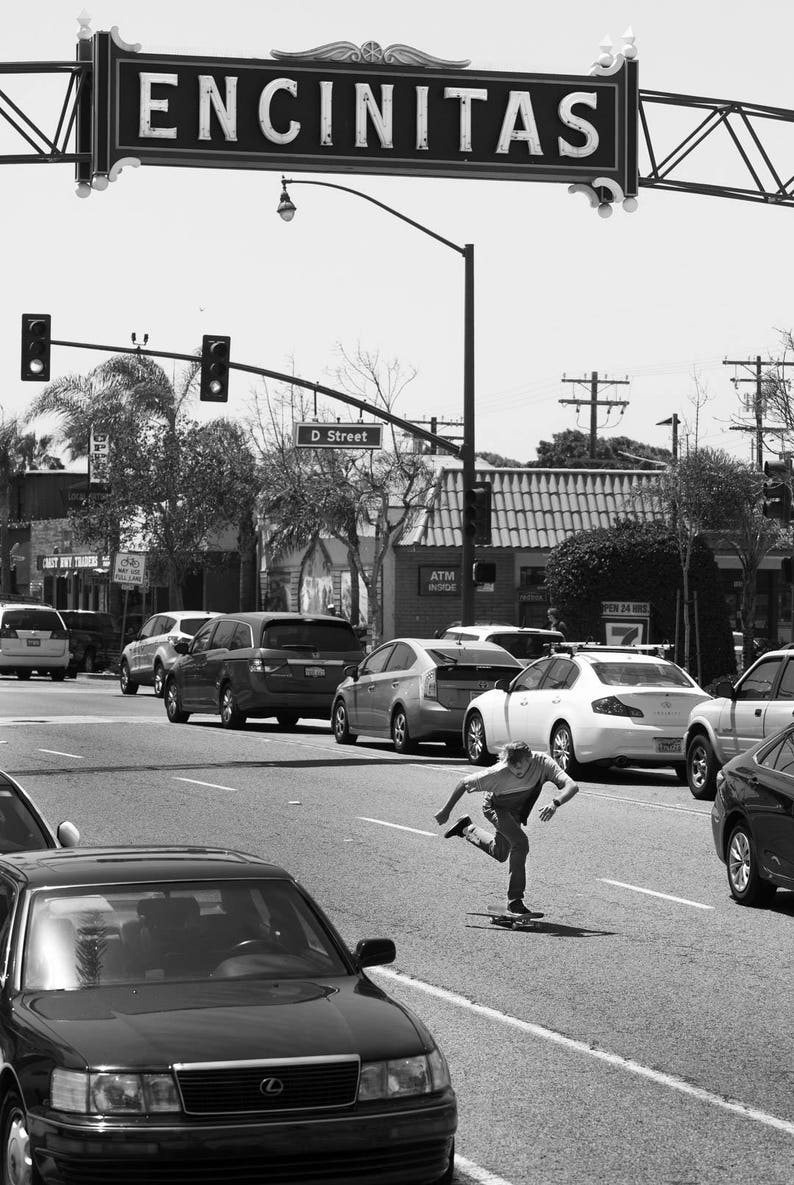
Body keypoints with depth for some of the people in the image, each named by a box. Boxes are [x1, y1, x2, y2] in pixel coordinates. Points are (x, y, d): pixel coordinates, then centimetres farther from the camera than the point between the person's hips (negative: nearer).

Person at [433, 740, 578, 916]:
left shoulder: (542, 762, -34)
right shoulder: (498, 773, -38)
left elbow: (572, 786, -42)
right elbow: (464, 784, -25)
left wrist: (555, 803, -60)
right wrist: (445, 811, -19)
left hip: (517, 810, 5)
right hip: (496, 807, -5)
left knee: (500, 854, 21)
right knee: (520, 842, -27)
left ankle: (467, 829, 46)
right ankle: (515, 900, -17)